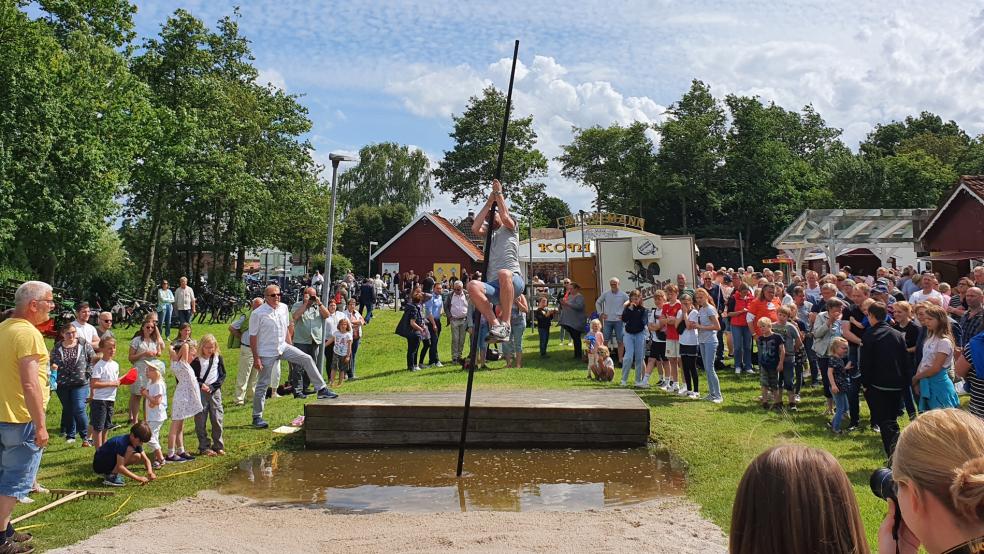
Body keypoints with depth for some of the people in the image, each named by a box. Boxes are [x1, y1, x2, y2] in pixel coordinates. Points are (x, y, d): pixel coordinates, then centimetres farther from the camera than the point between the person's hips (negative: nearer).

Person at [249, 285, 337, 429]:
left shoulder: (283, 308, 2)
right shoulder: (257, 314, -15)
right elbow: (253, 337, -12)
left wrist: (289, 346, 14)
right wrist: (256, 358, -14)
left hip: (283, 347, 5)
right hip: (267, 353, -5)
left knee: (307, 359, -9)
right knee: (263, 384, 2)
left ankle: (322, 390, -3)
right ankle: (257, 417, 12)